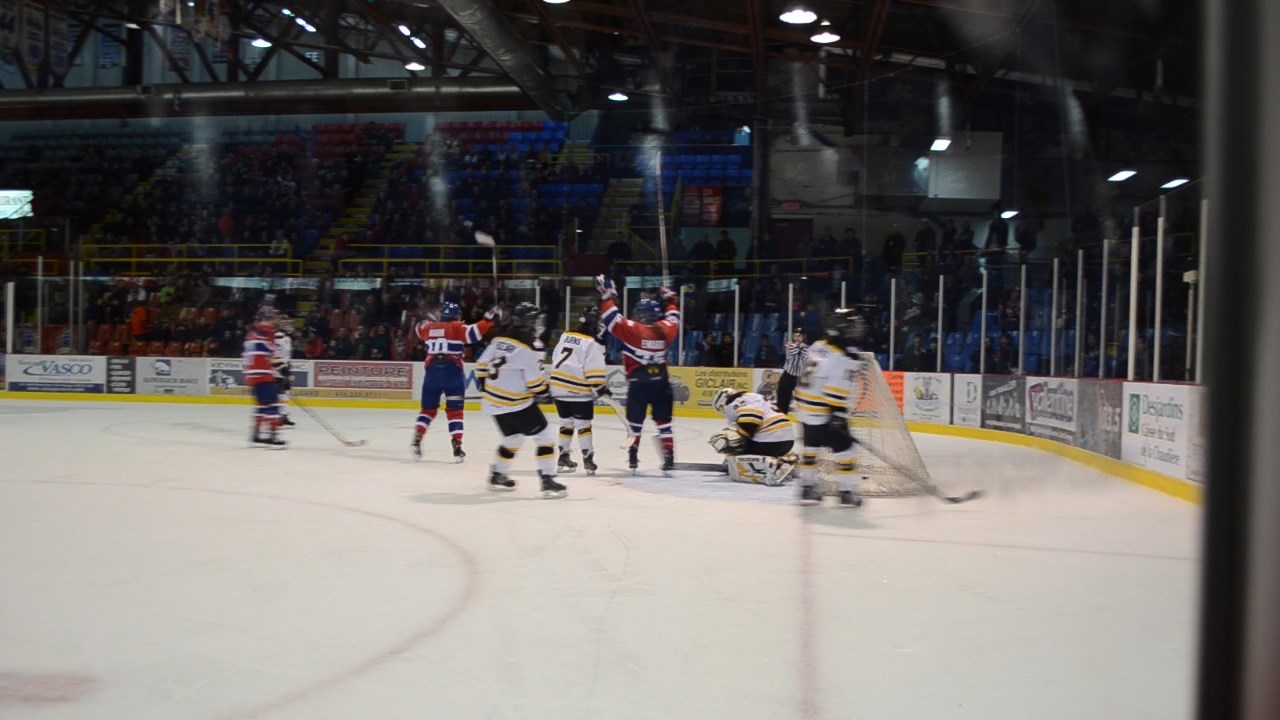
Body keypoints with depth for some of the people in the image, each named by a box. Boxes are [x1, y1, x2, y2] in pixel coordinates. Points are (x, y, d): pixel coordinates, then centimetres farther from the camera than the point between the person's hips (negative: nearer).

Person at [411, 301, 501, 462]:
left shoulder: (429, 327, 14)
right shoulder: (457, 327, 0)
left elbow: (418, 329, 36)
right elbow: (473, 333, -18)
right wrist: (489, 319, -19)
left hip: (431, 372, 3)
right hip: (452, 372, -3)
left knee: (428, 409, 18)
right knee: (455, 411, 5)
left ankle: (417, 440, 3)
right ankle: (457, 447, -2)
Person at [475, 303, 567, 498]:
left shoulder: (498, 341, 2)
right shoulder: (528, 350, -20)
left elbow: (482, 365, 10)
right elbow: (535, 383, -18)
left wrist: (484, 385, 24)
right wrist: (545, 388, 3)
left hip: (494, 401, 8)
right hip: (516, 404, -8)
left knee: (513, 438, 27)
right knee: (545, 437, 1)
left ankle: (497, 475, 36)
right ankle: (547, 481, -3)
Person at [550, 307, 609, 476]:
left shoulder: (565, 336, 12)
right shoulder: (593, 344, -10)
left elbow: (556, 360, 17)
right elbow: (594, 370, -16)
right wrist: (600, 387, -7)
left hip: (558, 387, 7)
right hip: (578, 390, -7)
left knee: (566, 422, 16)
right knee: (583, 424, -1)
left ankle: (563, 458, 19)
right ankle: (588, 459, -3)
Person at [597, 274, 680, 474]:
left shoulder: (633, 330, -13)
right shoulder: (666, 329, 0)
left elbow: (613, 318, -13)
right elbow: (674, 318, 21)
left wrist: (607, 295, -5)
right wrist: (670, 300, 36)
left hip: (638, 385, -3)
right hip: (661, 384, 3)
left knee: (635, 422, 12)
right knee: (664, 423, 9)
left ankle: (633, 457, 17)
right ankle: (669, 458, 3)